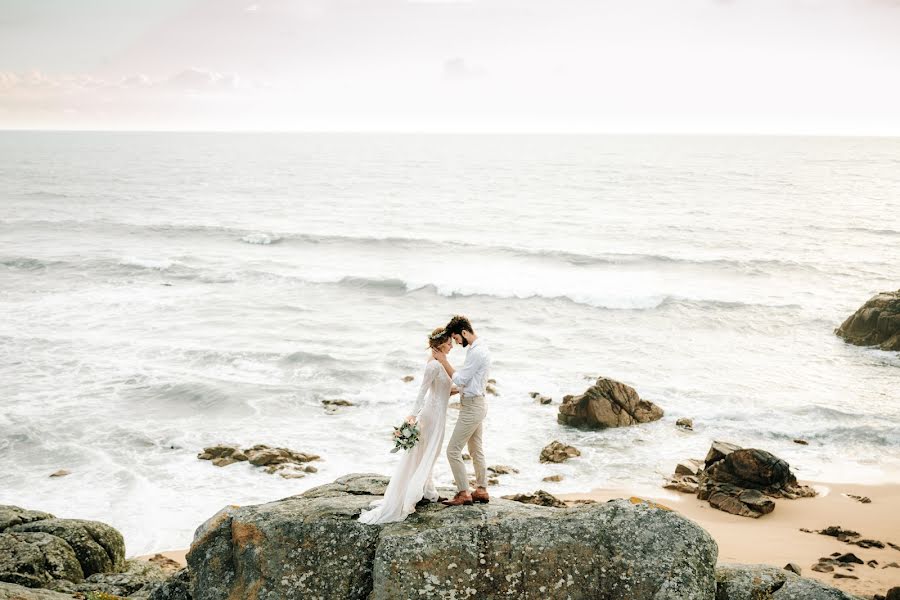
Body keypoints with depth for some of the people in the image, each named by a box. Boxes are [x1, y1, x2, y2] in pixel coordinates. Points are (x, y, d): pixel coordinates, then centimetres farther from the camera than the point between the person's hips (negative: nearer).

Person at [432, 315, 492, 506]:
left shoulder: (477, 352, -22)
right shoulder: (479, 348, 11)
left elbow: (459, 379, -20)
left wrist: (443, 361, -12)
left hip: (472, 407, -11)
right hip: (475, 404, 11)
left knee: (453, 450, -7)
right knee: (476, 450, 17)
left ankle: (464, 493, -2)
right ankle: (481, 490, 24)